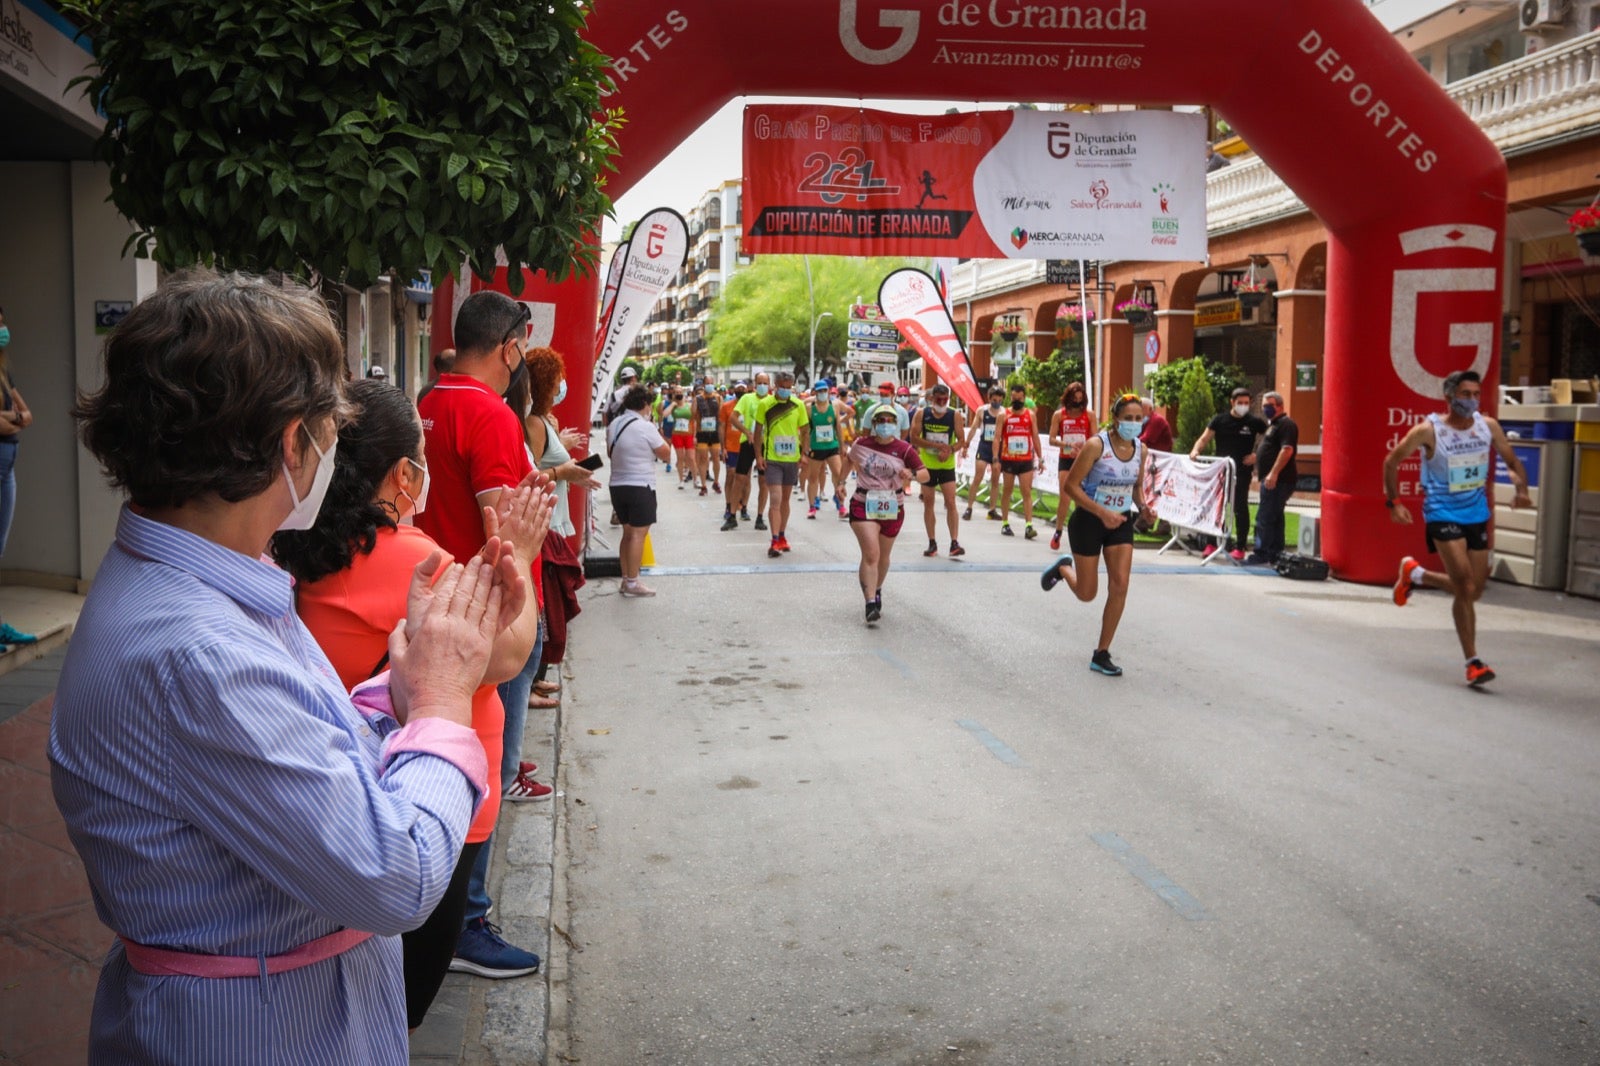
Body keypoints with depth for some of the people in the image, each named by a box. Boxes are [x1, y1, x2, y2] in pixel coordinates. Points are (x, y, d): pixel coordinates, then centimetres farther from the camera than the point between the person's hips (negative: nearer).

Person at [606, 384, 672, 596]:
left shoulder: (613, 425, 7)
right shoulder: (646, 427, -14)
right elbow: (666, 454, -7)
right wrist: (659, 435, 7)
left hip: (617, 485, 7)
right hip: (640, 487, -7)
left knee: (627, 533, 15)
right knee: (638, 534, -4)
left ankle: (626, 579, 18)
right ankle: (632, 583, -5)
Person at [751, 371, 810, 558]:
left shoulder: (798, 405, 2)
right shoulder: (765, 404, -5)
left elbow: (805, 431, 8)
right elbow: (758, 430, 0)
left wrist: (804, 453, -3)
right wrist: (758, 455, -6)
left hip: (792, 459, 3)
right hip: (772, 459, -3)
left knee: (785, 499, 14)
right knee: (775, 500, -10)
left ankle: (782, 537, 26)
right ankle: (775, 542, -12)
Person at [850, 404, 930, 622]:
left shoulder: (904, 450, -6)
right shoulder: (861, 444, -2)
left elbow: (926, 475, -9)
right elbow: (850, 460, 20)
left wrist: (912, 474, -29)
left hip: (892, 508, 2)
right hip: (864, 505, -2)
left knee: (883, 556, 18)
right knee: (871, 554, -18)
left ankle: (876, 590, 45)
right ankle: (871, 604, -21)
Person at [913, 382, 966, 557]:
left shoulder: (955, 415, -5)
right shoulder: (921, 414, -4)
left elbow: (962, 440, -3)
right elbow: (914, 438, -10)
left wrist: (950, 449, -23)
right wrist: (938, 445, -19)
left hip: (947, 466, -1)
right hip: (927, 465, 1)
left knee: (951, 503, -9)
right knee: (928, 503, 5)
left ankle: (955, 543, -9)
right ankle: (932, 543, 14)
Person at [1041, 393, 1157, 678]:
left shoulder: (1141, 449, -1)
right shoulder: (1097, 445, -19)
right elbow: (1071, 484, -17)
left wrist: (1142, 507, -6)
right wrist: (1103, 513, -25)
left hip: (1120, 522, 4)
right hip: (1089, 520, -4)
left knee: (1120, 587, -8)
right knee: (1086, 594, 4)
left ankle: (1102, 655, 5)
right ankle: (1063, 568, 41)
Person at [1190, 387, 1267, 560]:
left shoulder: (1254, 422, 1)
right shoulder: (1220, 420, 6)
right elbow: (1205, 438, 5)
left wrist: (1257, 455, -8)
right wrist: (1196, 450, -14)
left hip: (1241, 472, -2)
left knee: (1240, 508, -1)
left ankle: (1240, 547, 4)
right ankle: (1212, 543, 15)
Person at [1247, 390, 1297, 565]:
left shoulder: (1286, 424, -11)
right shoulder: (1273, 425, 21)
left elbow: (1287, 449, -22)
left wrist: (1273, 473, -28)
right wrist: (1259, 469, 27)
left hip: (1278, 480, -11)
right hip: (1273, 479, 11)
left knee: (1264, 518, -11)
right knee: (1275, 518, 13)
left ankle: (1261, 553, -10)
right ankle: (1275, 554, 18)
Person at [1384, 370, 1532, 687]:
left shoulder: (1488, 426, 0)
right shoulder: (1428, 430, -13)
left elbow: (1512, 461, 11)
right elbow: (1391, 462, -2)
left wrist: (1520, 488, -9)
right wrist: (1394, 502, -7)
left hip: (1477, 513, 6)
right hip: (1442, 514, -6)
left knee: (1474, 589, 11)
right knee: (1464, 583, -16)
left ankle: (1415, 574, 38)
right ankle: (1473, 662, -8)